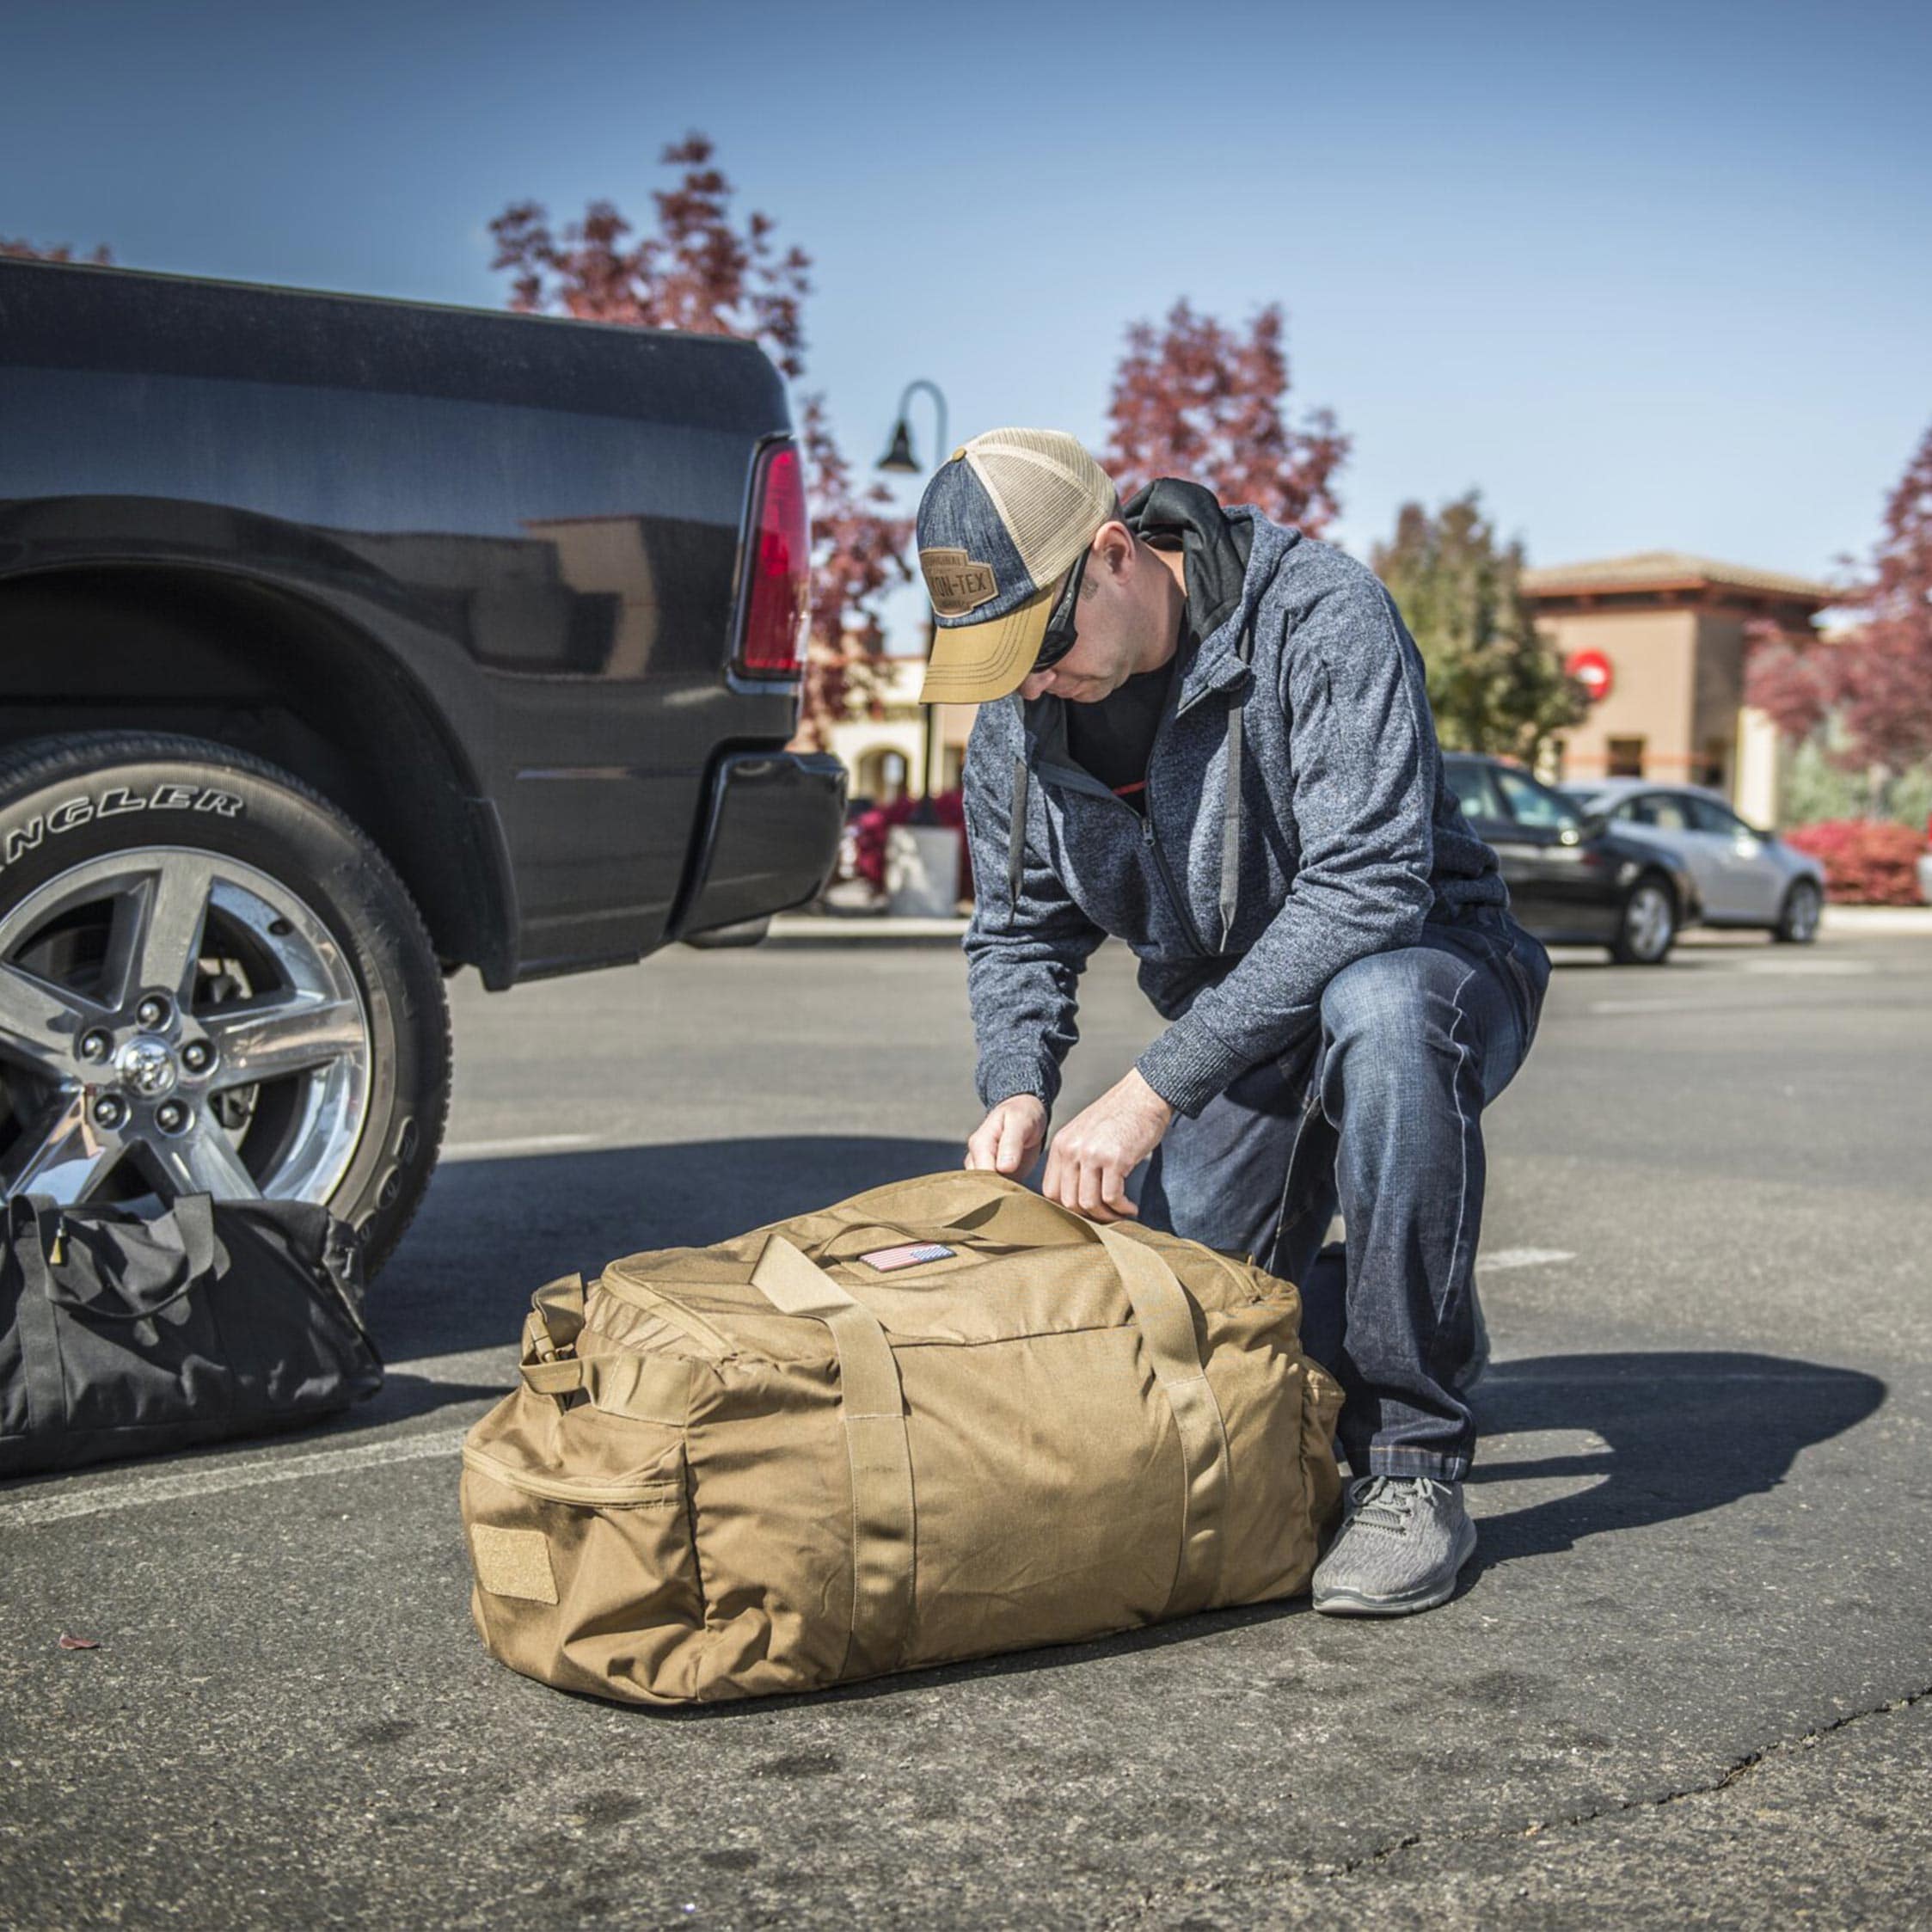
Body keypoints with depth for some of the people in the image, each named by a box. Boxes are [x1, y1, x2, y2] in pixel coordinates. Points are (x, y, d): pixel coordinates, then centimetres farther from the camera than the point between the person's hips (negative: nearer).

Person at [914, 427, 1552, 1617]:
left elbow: (1368, 886, -33)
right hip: (1231, 1035, 5)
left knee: (1377, 1012, -41)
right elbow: (1020, 933, 5)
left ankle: (1413, 1465, -28)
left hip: (1427, 967, -5)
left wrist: (1158, 1089, -36)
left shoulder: (1318, 613, -24)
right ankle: (1328, 1315, 25)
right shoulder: (1014, 716, -5)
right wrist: (1019, 1088, -17)